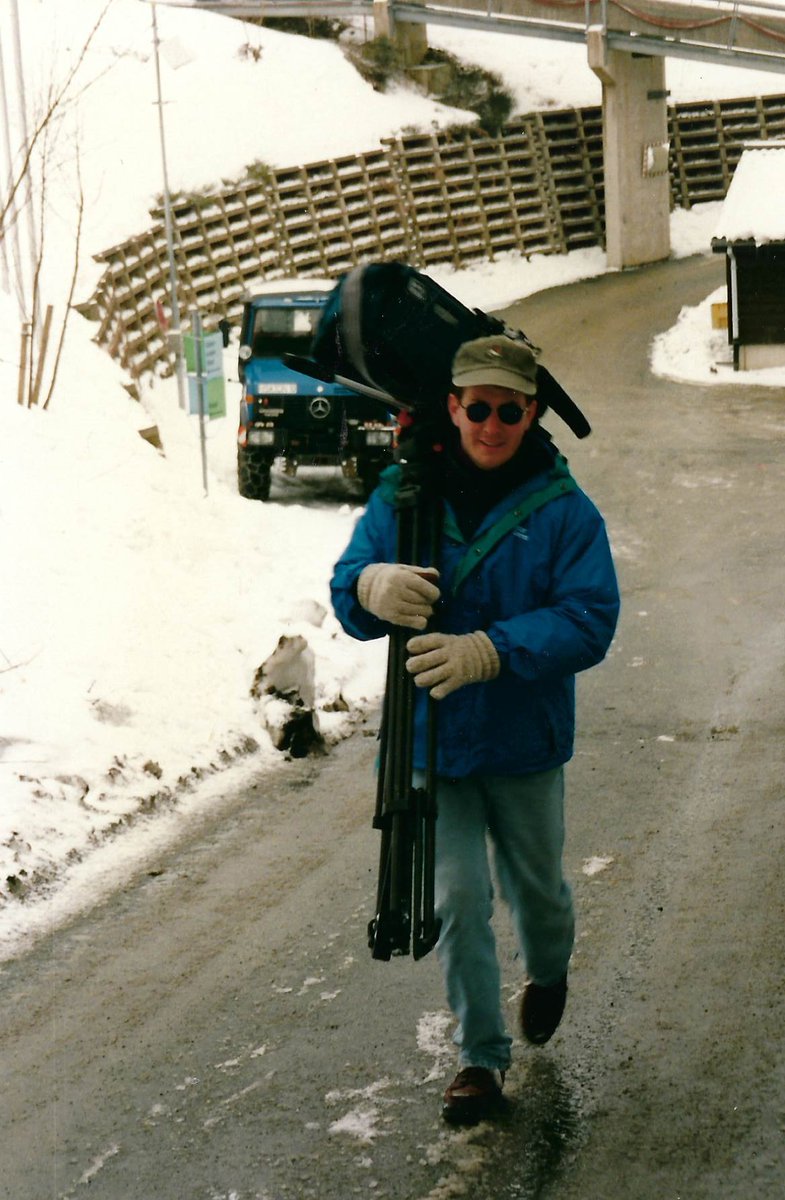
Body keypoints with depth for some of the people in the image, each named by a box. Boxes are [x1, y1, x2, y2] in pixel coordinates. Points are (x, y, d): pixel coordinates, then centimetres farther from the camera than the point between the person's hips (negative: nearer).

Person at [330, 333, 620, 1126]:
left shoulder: (564, 510, -10)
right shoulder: (404, 494, -4)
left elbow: (588, 621, -18)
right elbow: (347, 594, -4)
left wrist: (487, 652, -32)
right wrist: (373, 585, -31)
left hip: (524, 741, 0)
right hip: (430, 740, 1)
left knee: (534, 887, 19)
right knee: (457, 898, -1)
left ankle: (547, 974, 52)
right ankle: (481, 1056, 15)